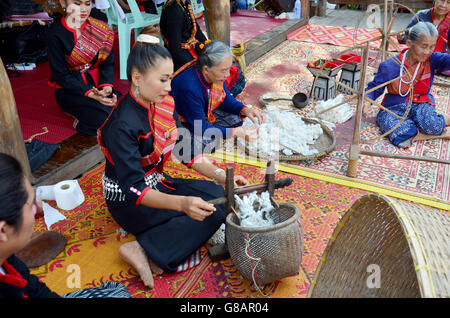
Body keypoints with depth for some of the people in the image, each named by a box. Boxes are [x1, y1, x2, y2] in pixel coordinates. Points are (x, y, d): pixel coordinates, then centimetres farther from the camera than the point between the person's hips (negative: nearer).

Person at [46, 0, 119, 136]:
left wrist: (107, 85, -20)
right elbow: (61, 75, -14)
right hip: (69, 89, -5)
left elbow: (108, 62, 1)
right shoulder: (55, 34, -12)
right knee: (107, 118, -28)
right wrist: (92, 95, -25)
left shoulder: (99, 27, 1)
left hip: (97, 83, 5)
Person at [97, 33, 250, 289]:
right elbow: (134, 188, -31)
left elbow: (185, 148, 0)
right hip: (127, 201, -8)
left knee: (217, 195, -5)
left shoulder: (165, 103, -4)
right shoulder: (122, 125, -28)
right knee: (212, 212, -16)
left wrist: (222, 176, -12)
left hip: (156, 182, 8)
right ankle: (145, 251, -15)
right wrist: (182, 203, -46)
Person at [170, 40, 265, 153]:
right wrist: (236, 132, -31)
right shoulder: (189, 88, -39)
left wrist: (245, 110, -16)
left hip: (204, 113, 8)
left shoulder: (215, 74, -17)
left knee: (236, 118, -2)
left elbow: (225, 98, 3)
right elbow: (201, 128, -31)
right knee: (211, 143, -29)